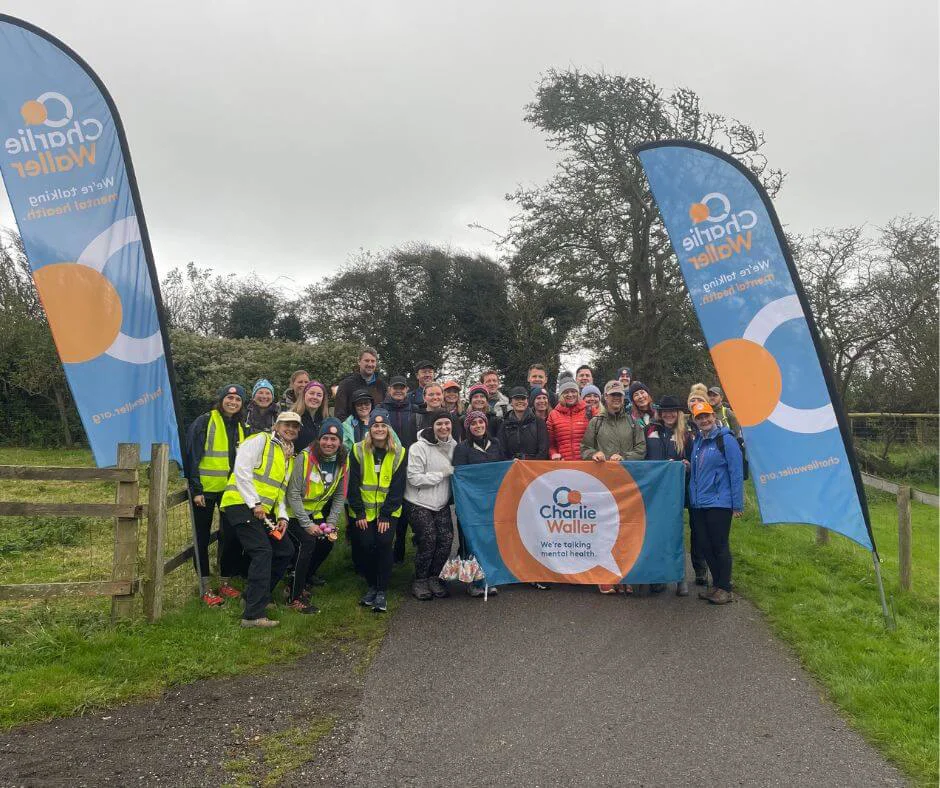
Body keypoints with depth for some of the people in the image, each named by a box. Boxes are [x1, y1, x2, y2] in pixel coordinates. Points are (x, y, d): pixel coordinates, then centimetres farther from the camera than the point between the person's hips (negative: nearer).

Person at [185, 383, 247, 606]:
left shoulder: (240, 427, 11)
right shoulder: (205, 422, -7)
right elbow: (192, 456, -10)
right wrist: (195, 489, -14)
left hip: (230, 490, 5)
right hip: (205, 490, -5)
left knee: (231, 536, 6)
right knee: (202, 538, 4)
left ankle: (225, 582, 20)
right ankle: (205, 588, 11)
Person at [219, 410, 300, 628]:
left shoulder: (289, 457, 21)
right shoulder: (260, 440, -4)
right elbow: (241, 469, -15)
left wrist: (282, 516, 5)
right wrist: (255, 503, -19)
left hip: (263, 512, 9)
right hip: (242, 504, -9)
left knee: (285, 550, 9)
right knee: (262, 551, -19)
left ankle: (256, 595, 23)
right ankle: (253, 614, -18)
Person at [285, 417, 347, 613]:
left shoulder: (343, 461, -7)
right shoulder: (305, 457, -24)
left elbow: (339, 496, 2)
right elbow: (293, 493, -21)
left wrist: (331, 523, -6)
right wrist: (306, 524, -23)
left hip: (315, 513, 7)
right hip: (294, 512, -6)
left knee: (327, 542, -1)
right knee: (308, 542, -22)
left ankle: (306, 578, 25)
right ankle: (295, 597, -12)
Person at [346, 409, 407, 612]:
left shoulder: (399, 453, -3)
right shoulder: (358, 450, -2)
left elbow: (397, 487, -5)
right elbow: (353, 484, -3)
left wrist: (386, 515, -11)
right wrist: (359, 513, -9)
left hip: (388, 511, -1)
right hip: (364, 510, 1)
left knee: (384, 543, -16)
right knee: (365, 545, -8)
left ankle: (381, 591, -3)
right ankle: (371, 586, 16)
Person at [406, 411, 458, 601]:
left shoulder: (453, 446, 5)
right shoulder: (419, 448, -14)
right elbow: (414, 478, -18)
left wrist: (454, 473, 0)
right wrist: (442, 474, -18)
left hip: (442, 503, 5)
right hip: (420, 504, -5)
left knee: (446, 539, -5)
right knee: (428, 541, -9)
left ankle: (434, 578, 15)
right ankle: (420, 581, 12)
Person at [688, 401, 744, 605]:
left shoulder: (726, 439, -9)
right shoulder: (697, 442, 13)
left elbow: (736, 473, -11)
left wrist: (737, 505, -13)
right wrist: (687, 466, 3)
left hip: (719, 503, -7)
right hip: (699, 504, 7)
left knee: (720, 546, 0)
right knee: (706, 546, 11)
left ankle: (725, 589, 11)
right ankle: (717, 585, 24)